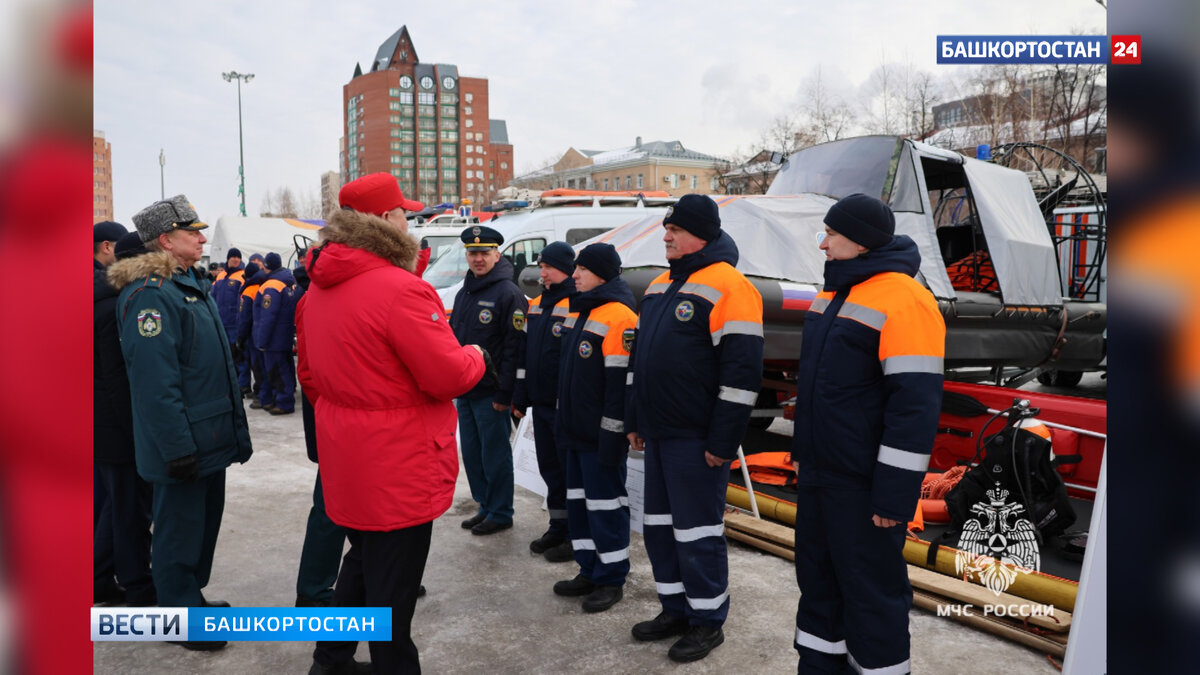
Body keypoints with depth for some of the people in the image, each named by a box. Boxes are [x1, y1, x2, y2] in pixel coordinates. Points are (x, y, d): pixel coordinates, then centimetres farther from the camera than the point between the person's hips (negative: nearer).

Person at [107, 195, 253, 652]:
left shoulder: (190, 285, 13)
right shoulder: (150, 295, -19)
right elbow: (154, 382, -25)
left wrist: (233, 431, 20)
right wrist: (178, 448, -25)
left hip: (209, 438, 10)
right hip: (182, 443, -10)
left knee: (205, 518, 20)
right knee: (180, 528, 5)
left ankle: (192, 596, 37)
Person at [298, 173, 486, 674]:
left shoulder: (317, 290, 5)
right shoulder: (402, 289, -23)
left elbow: (310, 376, 14)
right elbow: (449, 376, -21)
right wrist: (475, 356, -1)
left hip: (346, 458, 9)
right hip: (399, 464, -9)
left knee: (364, 558, 26)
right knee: (393, 581, 6)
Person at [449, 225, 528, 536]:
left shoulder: (508, 294, -12)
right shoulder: (464, 293, 14)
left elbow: (513, 347, -17)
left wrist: (504, 393, -19)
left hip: (490, 394, -8)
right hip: (464, 391, 8)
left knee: (495, 455, 2)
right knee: (471, 453, 15)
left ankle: (500, 513, 16)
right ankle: (485, 506, 29)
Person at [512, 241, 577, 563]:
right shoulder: (536, 305, 13)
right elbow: (524, 353, 17)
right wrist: (520, 397, 15)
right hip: (541, 403, 8)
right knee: (549, 466, 16)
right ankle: (558, 528, 30)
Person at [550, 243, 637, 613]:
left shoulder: (618, 317, -17)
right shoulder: (579, 312, 14)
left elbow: (621, 382, -20)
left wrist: (612, 434, -20)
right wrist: (563, 421, 21)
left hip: (600, 433, -10)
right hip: (576, 430, 10)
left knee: (605, 502, 0)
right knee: (579, 499, 14)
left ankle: (611, 577, 12)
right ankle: (590, 571, 26)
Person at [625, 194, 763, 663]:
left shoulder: (727, 287, -14)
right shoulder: (660, 286, 13)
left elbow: (741, 373, -18)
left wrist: (723, 442, -18)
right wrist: (635, 421, 19)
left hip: (696, 439, -9)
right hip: (658, 433, 9)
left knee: (697, 531, 2)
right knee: (659, 524, 16)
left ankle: (708, 622, 19)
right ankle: (676, 609, 32)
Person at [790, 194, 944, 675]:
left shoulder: (902, 301, -18)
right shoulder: (834, 293, 11)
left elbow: (916, 406, -22)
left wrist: (895, 495, -21)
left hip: (864, 486, -9)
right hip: (818, 475, 9)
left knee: (872, 590, 3)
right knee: (817, 576, 19)